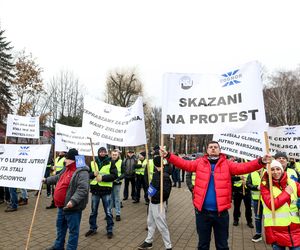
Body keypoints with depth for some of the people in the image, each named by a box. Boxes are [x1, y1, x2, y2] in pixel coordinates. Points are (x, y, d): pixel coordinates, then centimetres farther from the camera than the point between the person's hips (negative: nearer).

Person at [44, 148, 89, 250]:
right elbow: (57, 178, 28)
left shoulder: (81, 172, -24)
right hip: (62, 206, 11)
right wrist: (46, 180, 35)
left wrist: (73, 201, -39)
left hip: (72, 208, -10)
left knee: (73, 230, 6)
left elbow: (82, 189, -32)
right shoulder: (67, 169, 9)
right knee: (60, 226, 26)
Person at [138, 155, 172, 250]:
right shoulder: (156, 173, 2)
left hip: (159, 204, -9)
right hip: (152, 202, 9)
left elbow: (166, 192, -29)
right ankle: (148, 242, 42)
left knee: (162, 226, 4)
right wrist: (150, 191, 1)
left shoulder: (165, 176, -23)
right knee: (150, 222, 23)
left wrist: (154, 195, -20)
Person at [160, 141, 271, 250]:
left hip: (221, 211, 0)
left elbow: (242, 167, -12)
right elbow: (185, 164, -5)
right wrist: (168, 155, -16)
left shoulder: (227, 164, -1)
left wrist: (261, 162, -26)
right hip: (202, 211, 1)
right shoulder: (200, 162, 0)